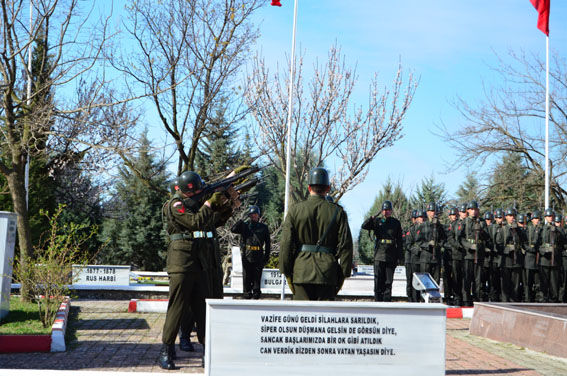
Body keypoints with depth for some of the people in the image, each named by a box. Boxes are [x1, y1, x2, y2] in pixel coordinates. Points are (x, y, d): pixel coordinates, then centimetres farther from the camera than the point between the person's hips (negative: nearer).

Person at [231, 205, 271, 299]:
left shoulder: (263, 228, 9)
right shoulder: (245, 226, 9)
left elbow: (267, 244, 10)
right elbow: (233, 229, -5)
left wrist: (266, 257, 4)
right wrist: (241, 220, -15)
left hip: (258, 258, 0)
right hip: (246, 257, 0)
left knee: (257, 278, 2)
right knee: (247, 278, 3)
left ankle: (256, 296, 8)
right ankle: (247, 296, 11)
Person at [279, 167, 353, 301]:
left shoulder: (295, 210, 1)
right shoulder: (337, 212, 1)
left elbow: (286, 244, -1)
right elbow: (345, 246, -1)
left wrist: (287, 273, 5)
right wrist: (343, 275, 6)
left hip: (301, 271, 0)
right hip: (327, 274, 0)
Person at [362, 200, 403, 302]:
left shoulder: (396, 223, 10)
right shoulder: (377, 221, 9)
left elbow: (399, 241, 10)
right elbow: (364, 226, -4)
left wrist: (399, 256, 4)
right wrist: (371, 218, -22)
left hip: (391, 257, 0)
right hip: (379, 256, 0)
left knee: (388, 282, 3)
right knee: (378, 282, -1)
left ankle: (387, 302, 9)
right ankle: (378, 301, 4)